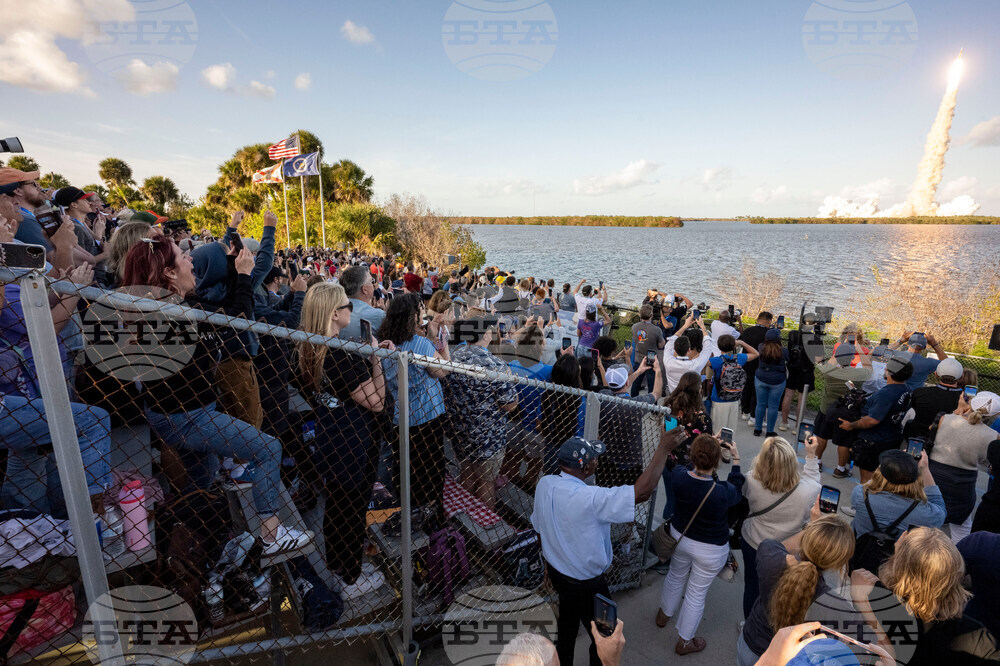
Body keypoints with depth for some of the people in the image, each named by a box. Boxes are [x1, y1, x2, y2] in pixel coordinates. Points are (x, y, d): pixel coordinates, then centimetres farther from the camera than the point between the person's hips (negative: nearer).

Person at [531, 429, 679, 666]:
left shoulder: (544, 483, -15)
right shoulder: (590, 499, -37)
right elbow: (643, 491, -39)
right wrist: (663, 448, -32)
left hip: (556, 569, 7)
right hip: (585, 582, -7)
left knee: (568, 620, 32)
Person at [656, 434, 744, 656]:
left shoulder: (678, 476, -26)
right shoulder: (722, 493, -35)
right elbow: (737, 491, -9)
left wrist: (706, 445, 5)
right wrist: (736, 460, 0)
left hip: (679, 536, 4)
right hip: (709, 550, -4)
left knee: (675, 576, 31)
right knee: (696, 593, 19)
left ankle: (664, 614, 57)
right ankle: (684, 641, 41)